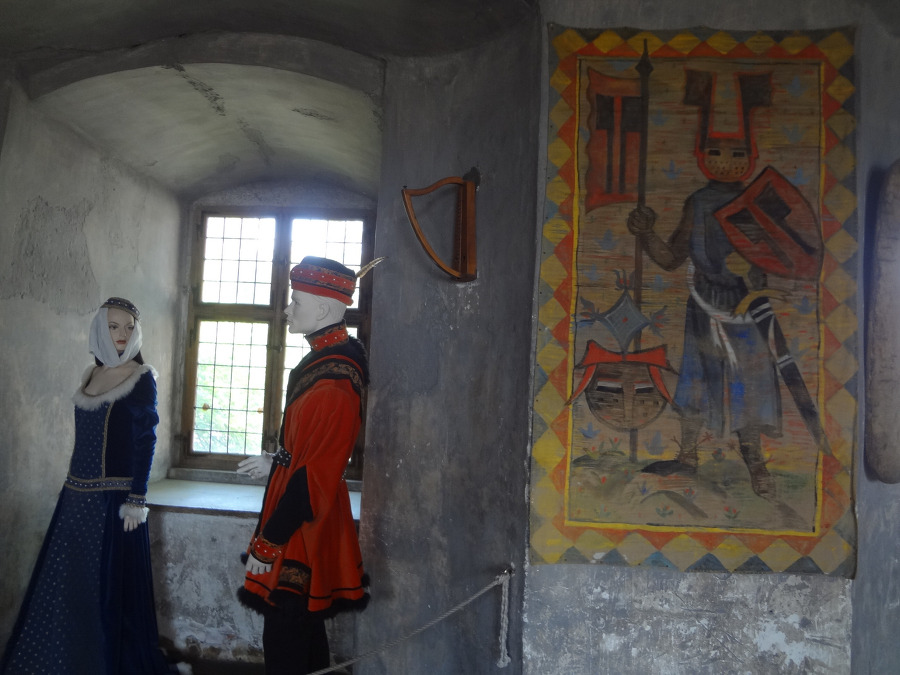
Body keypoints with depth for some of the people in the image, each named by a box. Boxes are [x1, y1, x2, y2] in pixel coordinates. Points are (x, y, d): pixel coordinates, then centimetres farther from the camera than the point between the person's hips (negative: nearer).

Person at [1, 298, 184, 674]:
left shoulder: (141, 378, -7)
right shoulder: (92, 374, 10)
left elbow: (146, 440, -11)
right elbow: (84, 437, 15)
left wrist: (136, 500, -16)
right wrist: (75, 487, 15)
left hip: (115, 495, -6)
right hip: (78, 494, 6)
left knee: (111, 585, 2)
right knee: (66, 582, 14)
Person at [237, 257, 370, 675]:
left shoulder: (331, 382, -25)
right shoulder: (328, 358, 7)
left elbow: (314, 479, -26)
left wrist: (267, 545, -22)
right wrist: (275, 463, 18)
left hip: (302, 531, -10)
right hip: (306, 522, 10)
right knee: (306, 632, 22)